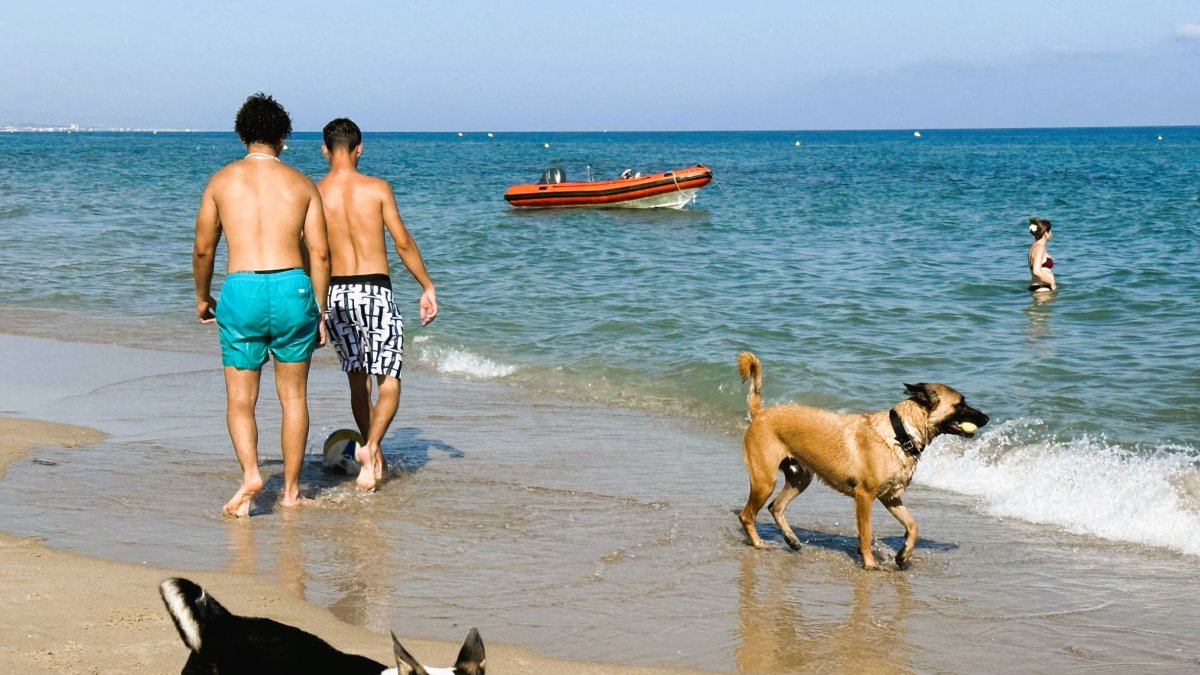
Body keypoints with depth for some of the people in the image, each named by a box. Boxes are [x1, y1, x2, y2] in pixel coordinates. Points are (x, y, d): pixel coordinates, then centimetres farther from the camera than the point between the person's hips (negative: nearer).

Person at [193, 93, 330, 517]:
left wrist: (202, 297, 25)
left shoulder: (221, 181, 6)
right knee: (293, 396, 13)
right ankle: (291, 489, 17)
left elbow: (203, 248, 9)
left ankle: (250, 474, -12)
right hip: (293, 288, 1)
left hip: (242, 291, -1)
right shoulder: (302, 184, 7)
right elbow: (319, 253, 3)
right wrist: (320, 312, 10)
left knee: (240, 399, 9)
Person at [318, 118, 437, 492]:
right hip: (374, 291, -3)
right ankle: (370, 446, -20)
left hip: (335, 292, 3)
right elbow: (403, 243, -3)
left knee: (358, 381, 17)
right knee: (389, 381, 2)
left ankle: (375, 458, 25)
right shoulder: (377, 189, -5)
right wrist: (427, 287, 6)